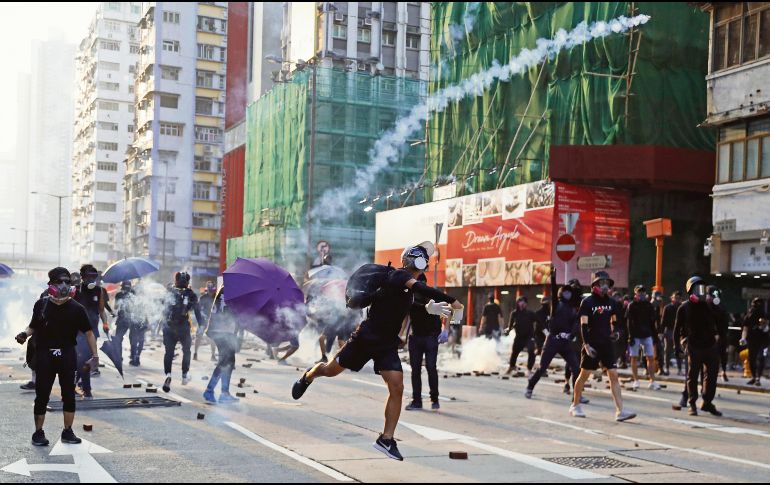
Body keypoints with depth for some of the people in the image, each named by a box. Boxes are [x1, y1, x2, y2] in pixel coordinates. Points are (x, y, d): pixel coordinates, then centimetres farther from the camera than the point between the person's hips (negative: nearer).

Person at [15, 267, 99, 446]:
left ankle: (68, 432, 16)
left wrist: (95, 355, -8)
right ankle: (38, 432, 13)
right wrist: (25, 334, -13)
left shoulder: (76, 308, -3)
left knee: (69, 394, 5)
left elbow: (88, 333, -1)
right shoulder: (41, 305, 0)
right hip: (45, 355, 0)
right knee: (42, 395, 3)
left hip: (67, 356, 0)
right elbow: (33, 327, 9)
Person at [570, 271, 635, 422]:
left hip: (606, 344, 5)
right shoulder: (587, 302, -7)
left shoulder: (610, 302, 9)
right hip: (591, 345, -5)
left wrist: (613, 333, 1)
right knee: (584, 375, 5)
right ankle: (575, 405, 22)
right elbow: (583, 325, -12)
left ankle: (620, 411, -6)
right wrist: (586, 345, -20)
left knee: (614, 376, -4)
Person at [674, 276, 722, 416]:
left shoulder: (708, 305, 7)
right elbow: (678, 328, 3)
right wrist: (681, 340, -2)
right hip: (694, 347, -4)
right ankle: (692, 404, 11)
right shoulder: (684, 308, -2)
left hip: (711, 345, 4)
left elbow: (717, 323, 14)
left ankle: (707, 402, 18)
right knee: (693, 376, 2)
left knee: (711, 375, 5)